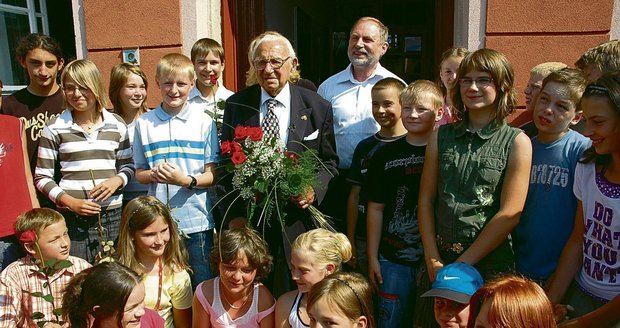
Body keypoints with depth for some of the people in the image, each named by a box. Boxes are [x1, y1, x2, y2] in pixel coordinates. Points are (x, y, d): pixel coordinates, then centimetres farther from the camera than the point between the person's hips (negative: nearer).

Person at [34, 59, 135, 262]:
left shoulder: (116, 124, 7)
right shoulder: (55, 128, 1)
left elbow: (128, 166, 15)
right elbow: (42, 177, 3)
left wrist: (117, 180, -7)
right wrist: (70, 202, -12)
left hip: (112, 215, 2)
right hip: (72, 219, -2)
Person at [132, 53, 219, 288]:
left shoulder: (204, 121, -1)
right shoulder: (144, 123, 5)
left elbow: (212, 174, -1)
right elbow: (139, 174, 9)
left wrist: (186, 180, -19)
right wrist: (153, 175, -12)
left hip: (196, 221, -1)